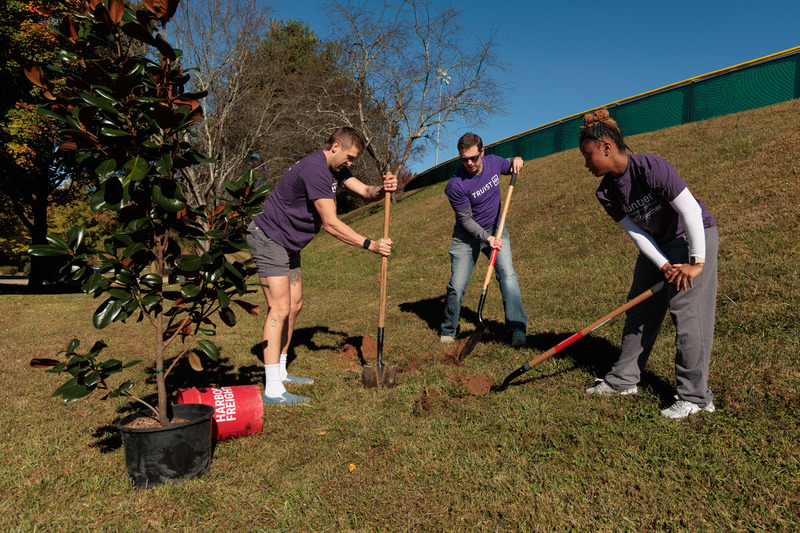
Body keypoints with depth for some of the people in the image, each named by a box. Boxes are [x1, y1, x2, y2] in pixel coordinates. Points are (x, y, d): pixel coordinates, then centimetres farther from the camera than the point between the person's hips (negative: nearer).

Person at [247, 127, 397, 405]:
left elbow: (364, 191, 2)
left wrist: (383, 189, -22)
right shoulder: (314, 169, -25)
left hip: (289, 244, 11)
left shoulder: (334, 168, 7)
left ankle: (280, 372, 24)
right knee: (280, 308, -15)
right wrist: (370, 245, -27)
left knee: (294, 304, 13)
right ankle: (272, 389, -14)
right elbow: (331, 224, -28)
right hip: (269, 238, -11)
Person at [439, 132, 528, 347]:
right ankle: (447, 331, 18)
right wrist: (486, 238, -29)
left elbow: (509, 168, 18)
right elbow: (465, 219, -16)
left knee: (507, 274, -17)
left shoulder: (493, 162, -6)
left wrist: (516, 161, -6)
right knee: (457, 286, -5)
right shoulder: (456, 185, -21)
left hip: (495, 230, 3)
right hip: (467, 236, -3)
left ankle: (517, 329, -13)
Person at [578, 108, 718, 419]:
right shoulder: (606, 193, -8)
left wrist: (696, 263, -26)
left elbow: (690, 210, -28)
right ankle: (624, 379, 19)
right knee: (639, 309, 7)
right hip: (657, 246, 7)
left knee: (686, 310, -12)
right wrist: (664, 266, -18)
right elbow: (636, 233, -7)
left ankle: (695, 397, -2)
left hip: (694, 236, -7)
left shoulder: (650, 167, -28)